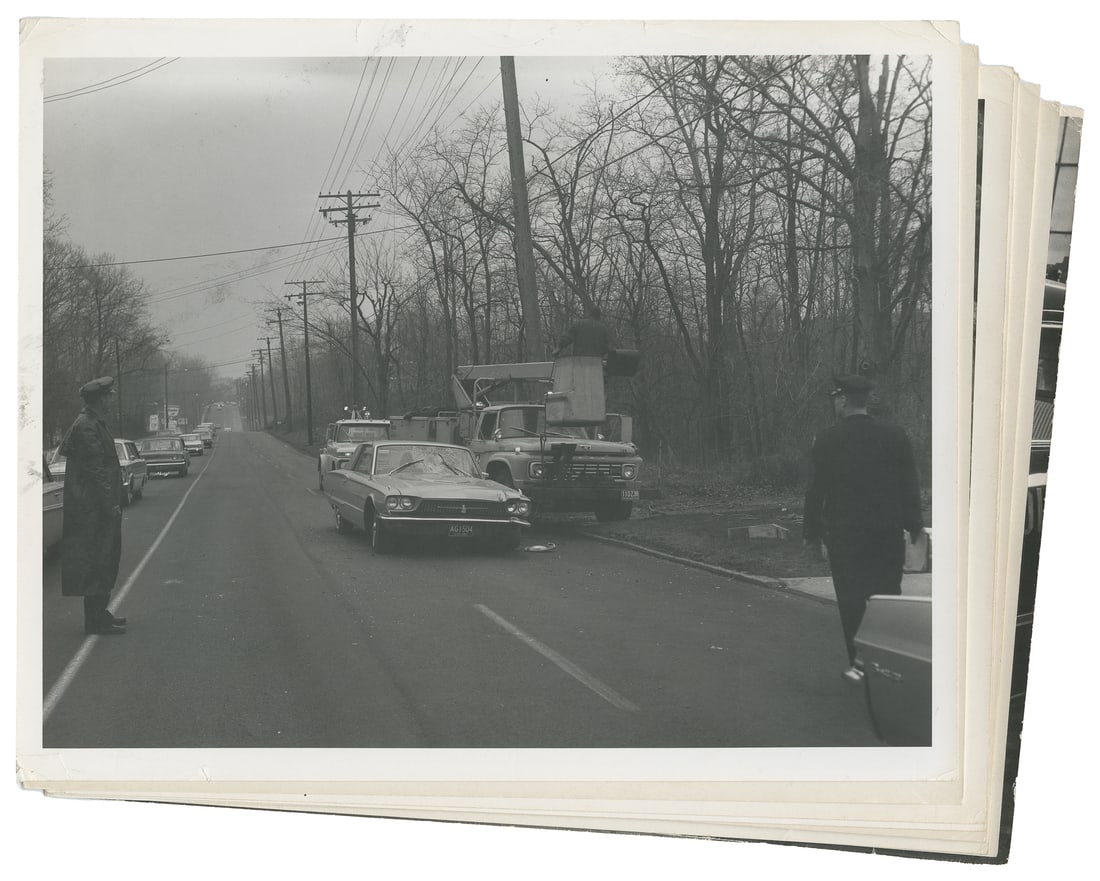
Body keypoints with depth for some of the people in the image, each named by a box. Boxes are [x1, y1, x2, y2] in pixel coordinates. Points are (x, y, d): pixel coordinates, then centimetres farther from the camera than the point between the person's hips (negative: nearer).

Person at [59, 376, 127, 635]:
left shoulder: (92, 423, 15)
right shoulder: (87, 427, -17)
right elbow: (95, 470, -20)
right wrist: (109, 504, -19)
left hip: (96, 507, 11)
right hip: (94, 507, -11)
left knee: (104, 561, 15)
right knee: (96, 562, -6)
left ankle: (98, 614, 23)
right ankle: (96, 621, -2)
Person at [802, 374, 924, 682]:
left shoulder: (828, 440, -8)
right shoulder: (895, 437, -1)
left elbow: (816, 490, -5)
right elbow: (910, 486, 5)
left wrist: (812, 531, 3)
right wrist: (913, 525, 15)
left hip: (844, 536, -2)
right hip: (888, 534, 2)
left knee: (851, 602, 5)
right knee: (888, 599, 10)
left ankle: (859, 664, 5)